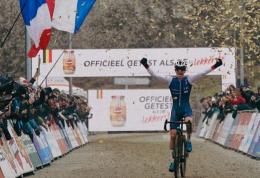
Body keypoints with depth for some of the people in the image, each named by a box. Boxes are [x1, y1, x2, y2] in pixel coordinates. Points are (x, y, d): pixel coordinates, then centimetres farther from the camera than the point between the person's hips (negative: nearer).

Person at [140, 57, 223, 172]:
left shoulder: (189, 80, -5)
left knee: (189, 121, -36)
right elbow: (154, 75, -12)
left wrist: (214, 67, -29)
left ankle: (188, 141, -8)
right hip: (175, 109, 1)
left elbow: (202, 74, -17)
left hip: (186, 107, -1)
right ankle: (174, 160, 11)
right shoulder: (170, 80, -4)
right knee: (172, 135, -2)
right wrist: (146, 66, -25)